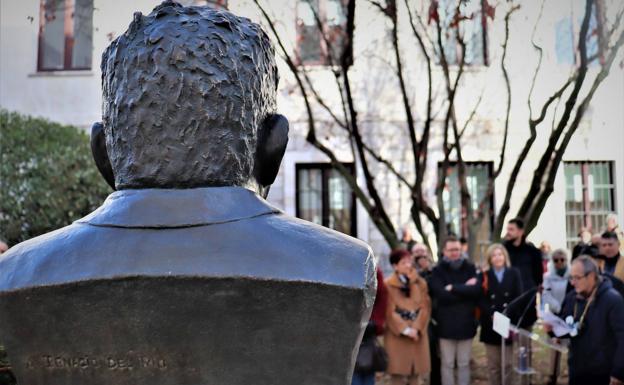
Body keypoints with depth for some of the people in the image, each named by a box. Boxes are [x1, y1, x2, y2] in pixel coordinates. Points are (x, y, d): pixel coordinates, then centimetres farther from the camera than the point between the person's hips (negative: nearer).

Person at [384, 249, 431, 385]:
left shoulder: (420, 283, 9)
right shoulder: (388, 285, -5)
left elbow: (425, 308, 2)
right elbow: (389, 312, -10)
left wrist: (416, 328, -11)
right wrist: (405, 329, -15)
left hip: (418, 335, 4)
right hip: (397, 335, -4)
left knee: (415, 373, 8)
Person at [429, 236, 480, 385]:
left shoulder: (470, 268, 5)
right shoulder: (438, 271, -3)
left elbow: (477, 290, -11)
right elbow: (442, 295, -17)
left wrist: (453, 288, -14)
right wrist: (465, 289, -12)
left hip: (466, 323, 2)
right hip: (446, 324, -2)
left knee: (464, 364, 11)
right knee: (447, 364, 7)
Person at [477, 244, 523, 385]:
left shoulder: (514, 273, 6)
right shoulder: (484, 275, 4)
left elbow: (518, 297, -1)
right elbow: (480, 299, -4)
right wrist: (492, 315, -17)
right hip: (490, 324, 0)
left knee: (507, 363, 5)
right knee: (493, 364, 6)